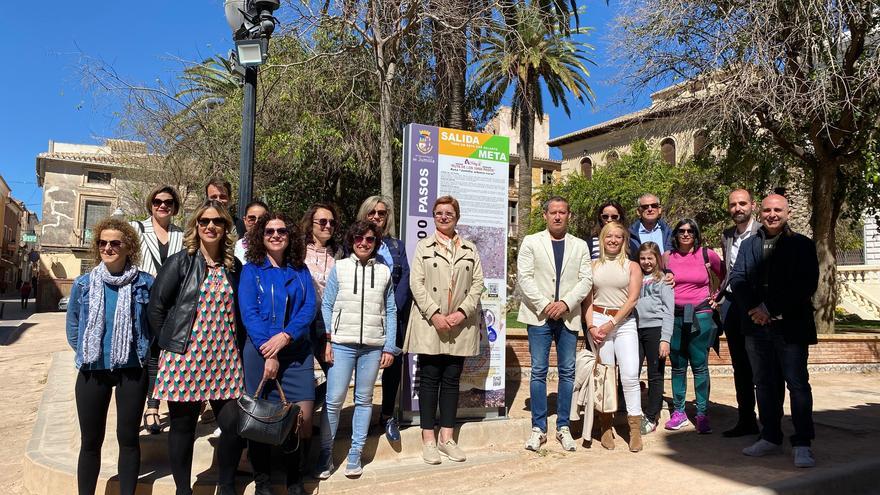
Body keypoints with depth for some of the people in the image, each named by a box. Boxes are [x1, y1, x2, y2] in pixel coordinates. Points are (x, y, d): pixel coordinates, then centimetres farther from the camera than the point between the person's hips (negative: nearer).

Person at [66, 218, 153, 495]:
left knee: (128, 438, 8)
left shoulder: (145, 283, -6)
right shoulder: (83, 284, 0)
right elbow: (73, 328, 12)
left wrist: (140, 352, 1)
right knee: (90, 441, 11)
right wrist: (88, 354, 8)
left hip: (132, 370, -1)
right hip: (92, 372, 2)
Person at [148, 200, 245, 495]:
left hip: (225, 358, 3)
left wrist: (238, 347, 10)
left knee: (234, 424, 1)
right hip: (186, 356, -3)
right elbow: (156, 306, -1)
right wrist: (170, 343, 1)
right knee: (183, 427, 7)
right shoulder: (180, 262, -2)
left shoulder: (234, 267, 9)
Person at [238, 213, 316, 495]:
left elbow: (309, 308, -1)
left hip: (297, 352, 2)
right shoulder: (251, 270, 2)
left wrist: (284, 336, -17)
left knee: (303, 418, -4)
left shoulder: (300, 271, 10)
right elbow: (249, 313, -7)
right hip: (259, 351, -2)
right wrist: (268, 353, -16)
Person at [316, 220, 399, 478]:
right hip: (342, 343, -1)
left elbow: (390, 311, 8)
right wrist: (325, 340, -4)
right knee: (333, 400, -4)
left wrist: (390, 347, 3)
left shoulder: (384, 271, 8)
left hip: (373, 346, 2)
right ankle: (325, 455, 9)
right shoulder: (339, 268, 4)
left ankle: (355, 455, 17)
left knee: (364, 400, 7)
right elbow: (327, 306, 4)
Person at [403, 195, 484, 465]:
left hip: (460, 325, 2)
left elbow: (478, 283, 5)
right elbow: (416, 283, -3)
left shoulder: (470, 249, 13)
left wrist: (463, 312, -10)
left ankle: (446, 438, 15)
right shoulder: (423, 247, 7)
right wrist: (434, 314, -13)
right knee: (429, 380, 2)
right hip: (430, 324, -2)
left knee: (452, 381, 7)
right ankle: (428, 440, 9)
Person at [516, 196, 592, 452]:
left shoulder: (580, 246, 12)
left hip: (568, 317, 2)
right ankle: (538, 428, 8)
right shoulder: (531, 242, 5)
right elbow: (524, 277, -3)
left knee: (567, 372, 5)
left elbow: (586, 279, 3)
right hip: (539, 316, -2)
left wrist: (566, 303, -12)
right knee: (538, 371, 0)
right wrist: (545, 305, -12)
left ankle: (563, 426, 16)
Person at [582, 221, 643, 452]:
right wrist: (591, 326, -6)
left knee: (630, 374, -10)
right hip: (597, 320, 1)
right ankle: (606, 427, 10)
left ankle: (635, 428, 0)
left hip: (624, 322, -1)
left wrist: (611, 323, -10)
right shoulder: (593, 266, 12)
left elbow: (632, 298, -2)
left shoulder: (632, 266, 9)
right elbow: (588, 299, 7)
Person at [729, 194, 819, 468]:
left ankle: (802, 444, 3)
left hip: (791, 325, -4)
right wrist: (754, 308, -14)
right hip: (757, 325, 4)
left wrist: (771, 310, -14)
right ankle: (771, 438, 21)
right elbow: (737, 278, 2)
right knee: (764, 383, 10)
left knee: (797, 383, -4)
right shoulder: (749, 244, 12)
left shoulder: (802, 245, 2)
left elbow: (807, 284, -8)